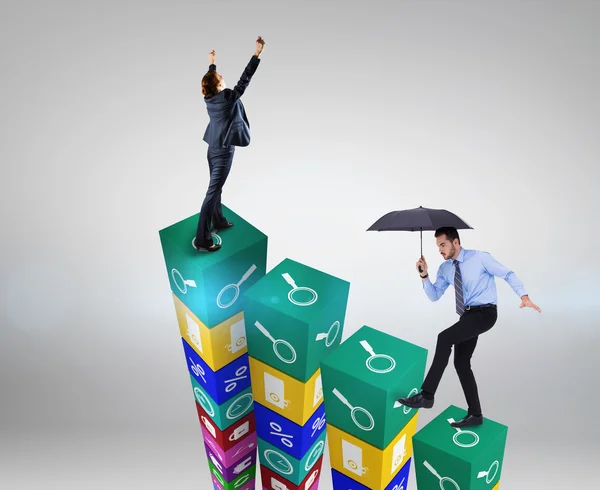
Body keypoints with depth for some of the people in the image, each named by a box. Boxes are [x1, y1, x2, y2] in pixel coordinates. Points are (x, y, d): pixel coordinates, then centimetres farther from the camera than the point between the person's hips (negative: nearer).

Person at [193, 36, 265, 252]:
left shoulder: (208, 97, 1)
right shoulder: (228, 97, -19)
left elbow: (210, 79, 22)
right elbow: (245, 78, -18)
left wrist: (212, 63, 37)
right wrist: (257, 53, -14)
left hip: (213, 149, 9)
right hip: (223, 150, -9)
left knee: (216, 188, 22)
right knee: (212, 192, -9)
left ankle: (219, 221, 39)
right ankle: (201, 240, -8)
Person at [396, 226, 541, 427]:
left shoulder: (480, 258, -8)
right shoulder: (445, 268, 10)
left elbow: (507, 274, -4)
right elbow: (434, 296, 9)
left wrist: (524, 296, -17)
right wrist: (424, 276, -6)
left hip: (485, 313, -8)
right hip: (467, 316, 8)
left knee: (445, 338, -25)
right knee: (461, 363, 5)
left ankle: (426, 395, -22)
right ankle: (475, 414, 18)